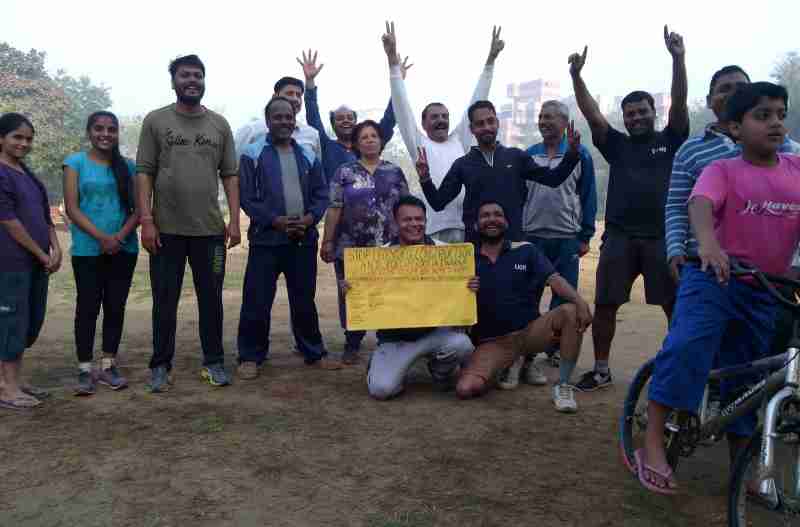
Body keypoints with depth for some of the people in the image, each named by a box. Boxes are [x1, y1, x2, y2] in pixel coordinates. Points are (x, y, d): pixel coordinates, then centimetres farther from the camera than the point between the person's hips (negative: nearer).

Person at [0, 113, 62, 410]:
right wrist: (42, 254, -9)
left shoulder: (26, 173, 16)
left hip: (36, 262, 8)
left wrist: (55, 248, 2)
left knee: (31, 322, 13)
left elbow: (44, 213, 16)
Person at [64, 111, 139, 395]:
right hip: (87, 250, -2)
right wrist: (102, 237, -15)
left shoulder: (128, 166, 9)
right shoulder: (75, 162, 2)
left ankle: (108, 366, 17)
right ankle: (85, 370, 9)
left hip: (124, 249, 3)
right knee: (88, 307, 1)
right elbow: (72, 208, -5)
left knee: (116, 307, 7)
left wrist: (121, 235, -12)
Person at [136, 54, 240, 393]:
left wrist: (234, 219, -2)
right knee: (164, 302, 7)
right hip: (166, 229, -1)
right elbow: (144, 172, -1)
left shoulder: (219, 124, 9)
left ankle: (214, 362, 20)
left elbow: (230, 175, 7)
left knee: (211, 299, 8)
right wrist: (146, 220, -10)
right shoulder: (156, 120, 3)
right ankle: (161, 366, 19)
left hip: (210, 229, 2)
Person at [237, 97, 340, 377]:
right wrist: (275, 221, -17)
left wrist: (310, 218, -9)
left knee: (305, 300, 13)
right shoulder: (252, 154, -1)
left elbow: (321, 194, 9)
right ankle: (251, 356, 15)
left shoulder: (308, 156, 11)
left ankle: (314, 352, 24)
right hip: (266, 239, -3)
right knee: (257, 301, 0)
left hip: (304, 239, 3)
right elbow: (247, 197, -7)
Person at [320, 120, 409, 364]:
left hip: (387, 248, 1)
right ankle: (352, 345, 20)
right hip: (350, 247, -1)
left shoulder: (395, 172, 8)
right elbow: (334, 209, 0)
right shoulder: (344, 172, 3)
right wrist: (327, 241, -4)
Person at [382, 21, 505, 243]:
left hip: (468, 226, 4)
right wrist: (393, 62, -4)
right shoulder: (418, 143, 9)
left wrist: (490, 60, 13)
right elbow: (402, 106, 3)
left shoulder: (460, 140, 18)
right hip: (434, 229, -4)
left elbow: (476, 103, 16)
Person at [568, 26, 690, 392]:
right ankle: (601, 370, 15)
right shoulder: (617, 145, 13)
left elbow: (679, 103, -4)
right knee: (604, 304, 3)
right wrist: (576, 75, -8)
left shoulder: (670, 140, 10)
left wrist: (678, 59, -16)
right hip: (620, 236, 2)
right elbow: (591, 113, 4)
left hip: (663, 236, -1)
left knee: (677, 306, 1)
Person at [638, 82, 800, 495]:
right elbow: (701, 203, -26)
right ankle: (652, 444, -17)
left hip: (766, 290, 5)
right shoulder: (722, 170, -8)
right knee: (687, 345, -28)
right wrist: (707, 241, -47)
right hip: (715, 275, -4)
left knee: (745, 378, 13)